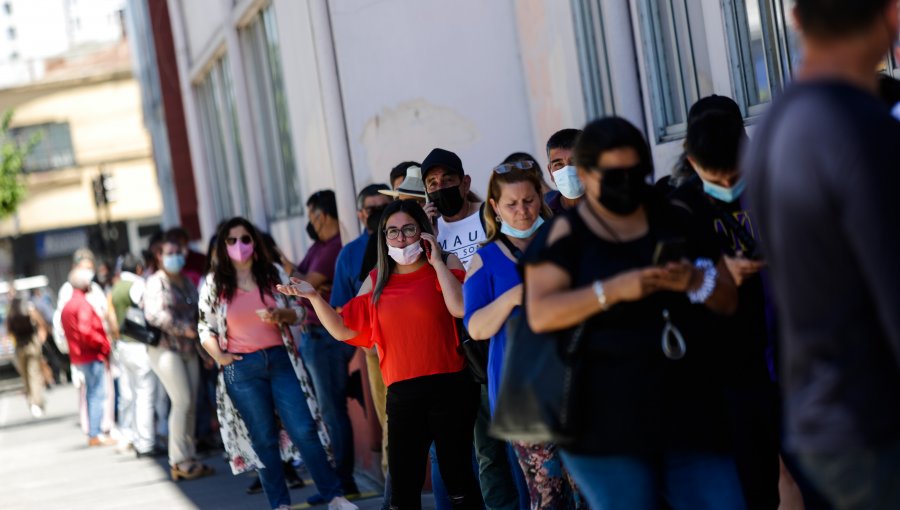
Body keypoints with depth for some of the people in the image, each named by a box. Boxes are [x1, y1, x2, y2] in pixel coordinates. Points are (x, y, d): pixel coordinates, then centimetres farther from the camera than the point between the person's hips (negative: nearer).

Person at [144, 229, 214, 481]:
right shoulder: (156, 282, -4)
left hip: (188, 348, 7)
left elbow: (196, 314, 20)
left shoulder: (186, 282, 16)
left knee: (191, 404, 4)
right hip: (165, 348, -7)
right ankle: (180, 462, -8)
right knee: (183, 401, -13)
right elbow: (155, 314, -17)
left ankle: (188, 458, 11)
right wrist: (184, 328, -17)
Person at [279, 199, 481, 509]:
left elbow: (460, 308, -17)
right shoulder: (377, 281, 12)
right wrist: (314, 297, 0)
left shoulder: (445, 265, 2)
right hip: (402, 395, 3)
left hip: (448, 388, -3)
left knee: (459, 483, 4)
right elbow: (343, 330, 12)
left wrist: (437, 262, -10)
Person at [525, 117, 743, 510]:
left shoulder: (675, 220, 12)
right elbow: (540, 314, -11)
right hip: (607, 421, -3)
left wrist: (695, 281, -9)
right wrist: (612, 290, -21)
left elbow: (728, 300, 13)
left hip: (686, 409, 4)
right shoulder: (566, 234, 1)